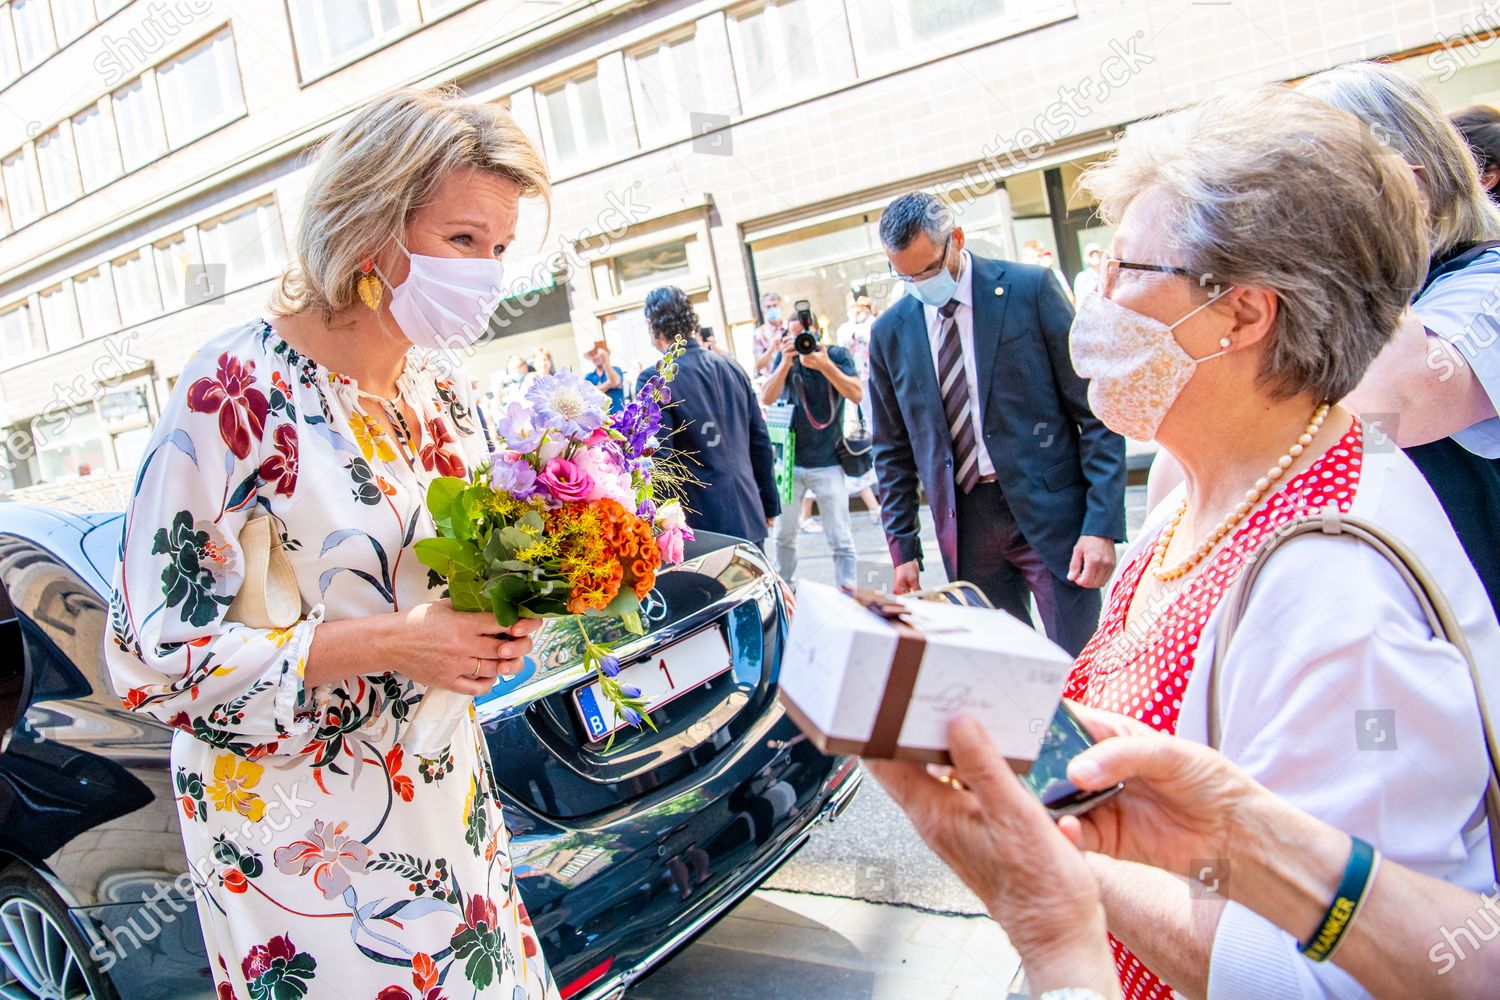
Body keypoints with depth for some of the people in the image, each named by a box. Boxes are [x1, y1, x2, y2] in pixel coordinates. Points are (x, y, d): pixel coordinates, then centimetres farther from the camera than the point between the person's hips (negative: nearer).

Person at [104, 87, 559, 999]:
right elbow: (150, 658, -18)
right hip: (300, 836, -6)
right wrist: (382, 643, -26)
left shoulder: (440, 388, 2)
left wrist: (499, 619, -8)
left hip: (446, 797, 7)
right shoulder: (236, 391, -19)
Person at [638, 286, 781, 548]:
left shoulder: (654, 380, -10)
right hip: (750, 519, 6)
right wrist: (770, 506, 20)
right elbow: (761, 442, 11)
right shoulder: (732, 368, 8)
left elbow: (658, 458, -15)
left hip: (701, 525, -5)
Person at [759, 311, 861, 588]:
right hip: (789, 461, 3)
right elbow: (766, 399, -11)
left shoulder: (837, 355, -3)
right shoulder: (785, 359, 2)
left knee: (841, 541, -2)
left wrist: (825, 365, -28)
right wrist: (786, 362, -23)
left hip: (828, 463, -2)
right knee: (784, 536, 12)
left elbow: (856, 395, -16)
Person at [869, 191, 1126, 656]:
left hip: (1049, 510, -3)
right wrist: (904, 548, 8)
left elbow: (1096, 412, -5)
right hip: (965, 525, 3)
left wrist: (1103, 525, -12)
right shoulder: (890, 332, 5)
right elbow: (893, 450, 12)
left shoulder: (1030, 289, -4)